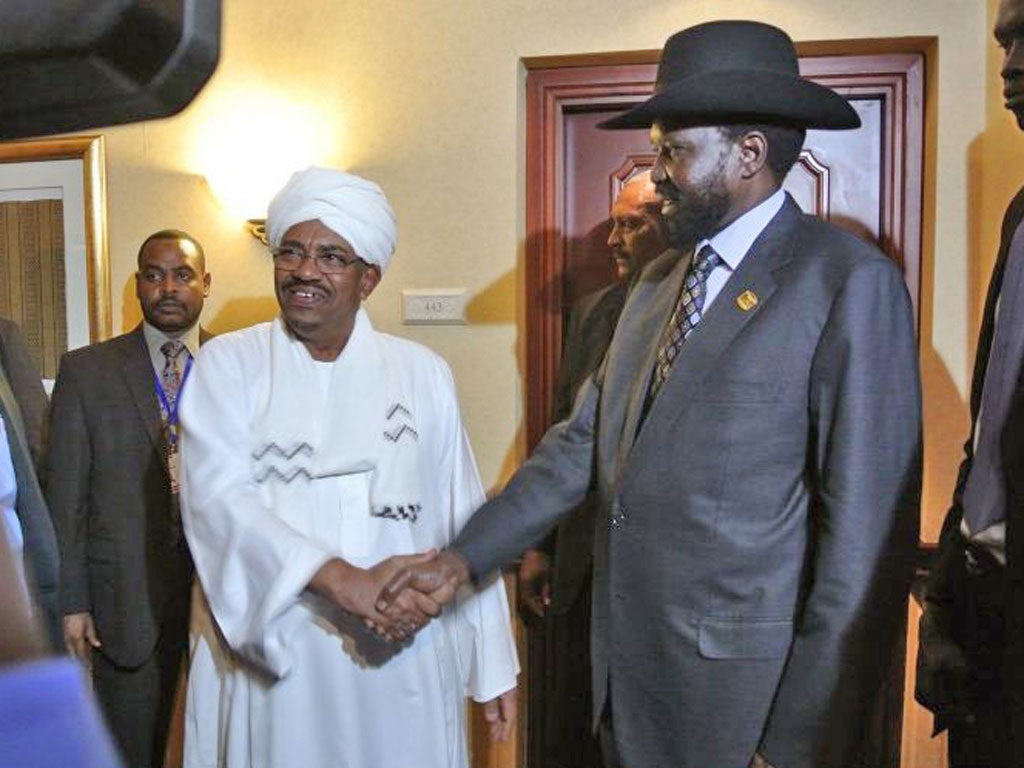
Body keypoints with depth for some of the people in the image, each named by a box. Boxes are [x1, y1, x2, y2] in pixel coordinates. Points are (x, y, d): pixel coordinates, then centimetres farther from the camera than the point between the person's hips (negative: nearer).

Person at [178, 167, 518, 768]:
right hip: (271, 661, 0)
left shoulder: (423, 373, 1)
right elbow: (221, 500, -13)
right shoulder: (228, 365, 0)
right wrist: (343, 580, -26)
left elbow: (464, 521, 2)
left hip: (403, 661, 1)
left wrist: (494, 664, 4)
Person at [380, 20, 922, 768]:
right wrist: (463, 557, 4)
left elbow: (867, 530, -17)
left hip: (744, 685, -6)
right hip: (628, 664, 7)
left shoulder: (850, 281, -13)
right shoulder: (658, 282, 10)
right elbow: (582, 445, 10)